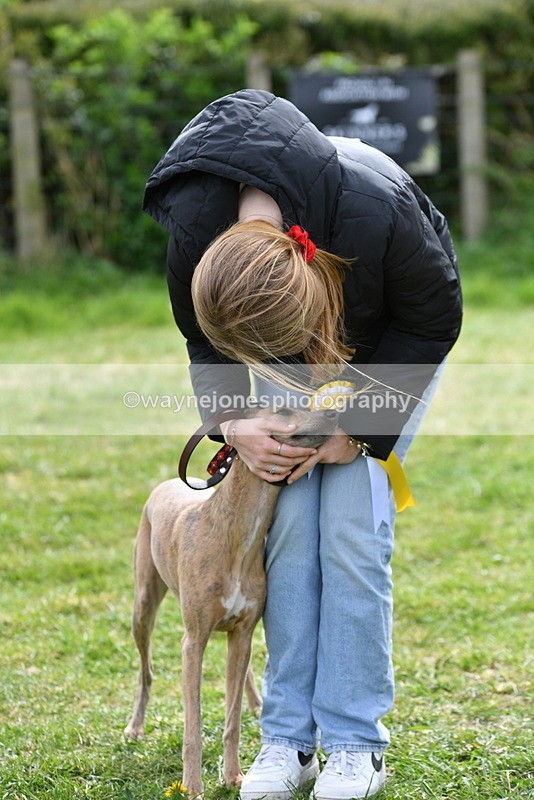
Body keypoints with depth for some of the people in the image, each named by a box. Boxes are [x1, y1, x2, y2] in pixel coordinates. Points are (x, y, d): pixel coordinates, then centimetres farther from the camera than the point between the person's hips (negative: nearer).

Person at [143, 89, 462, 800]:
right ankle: (288, 739, -1)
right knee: (290, 523, -9)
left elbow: (434, 321, -21)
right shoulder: (194, 238, -32)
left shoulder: (379, 212, -42)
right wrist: (235, 425, -26)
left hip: (394, 341, -3)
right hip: (296, 340, 3)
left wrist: (358, 427, -22)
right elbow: (205, 348, -9)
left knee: (350, 525, -14)